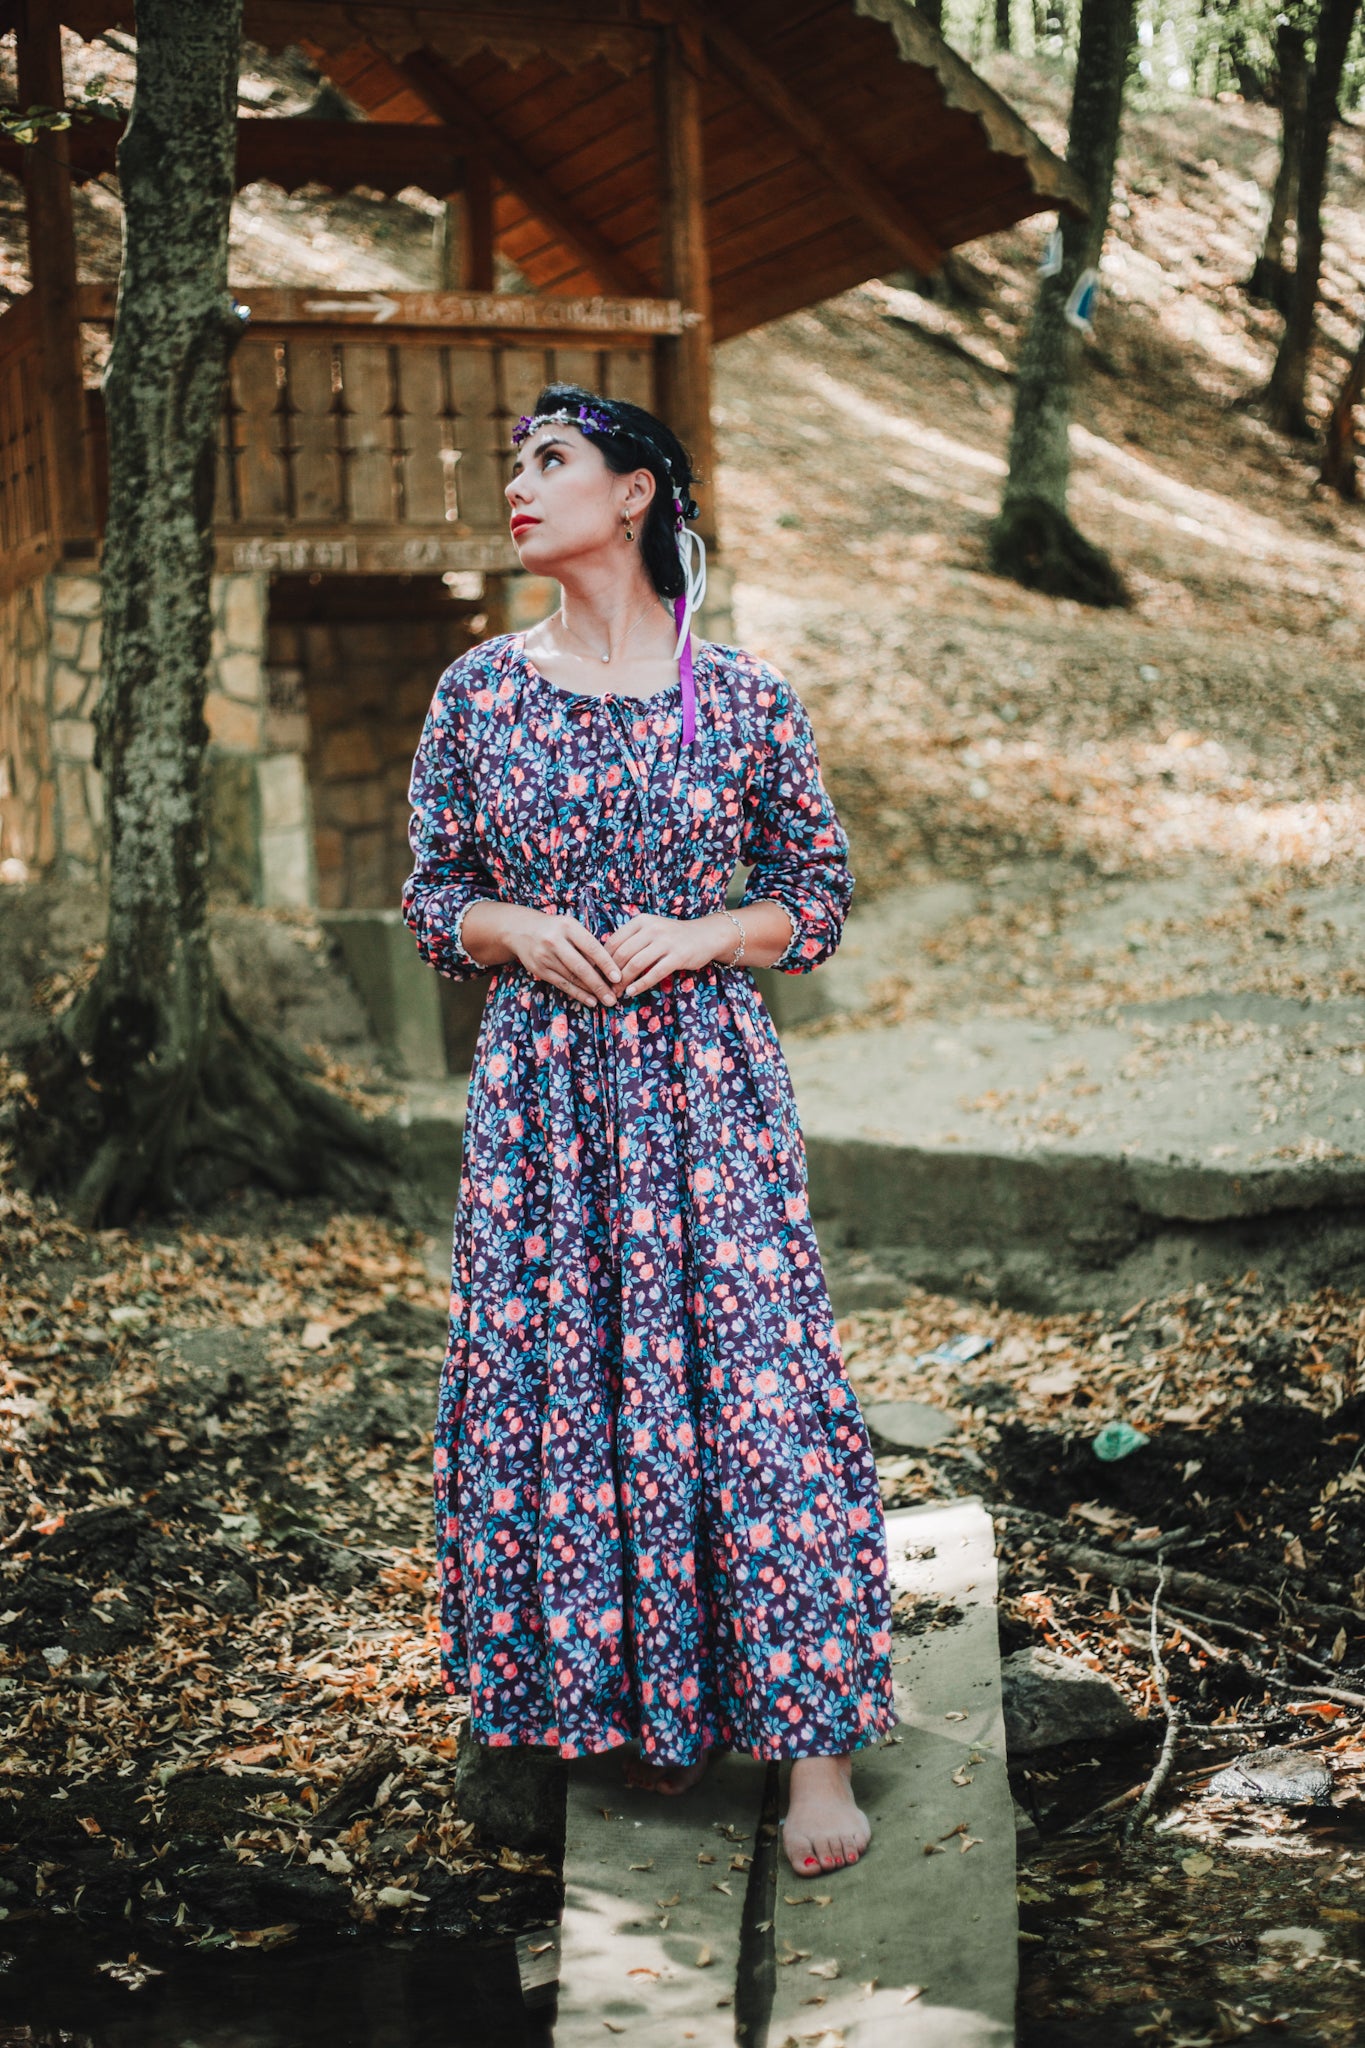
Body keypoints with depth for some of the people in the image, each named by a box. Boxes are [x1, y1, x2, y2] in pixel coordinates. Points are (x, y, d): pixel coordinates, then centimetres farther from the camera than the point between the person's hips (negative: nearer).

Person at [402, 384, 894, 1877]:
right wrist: (522, 929, -11)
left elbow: (820, 898, 5)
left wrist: (698, 936, -12)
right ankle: (640, 1697, 23)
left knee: (752, 1384, -5)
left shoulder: (744, 698, 0)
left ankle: (812, 1732, 4)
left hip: (706, 1072, -2)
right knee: (557, 1381, 5)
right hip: (540, 1085, 2)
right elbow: (433, 899, 9)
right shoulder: (478, 691, 4)